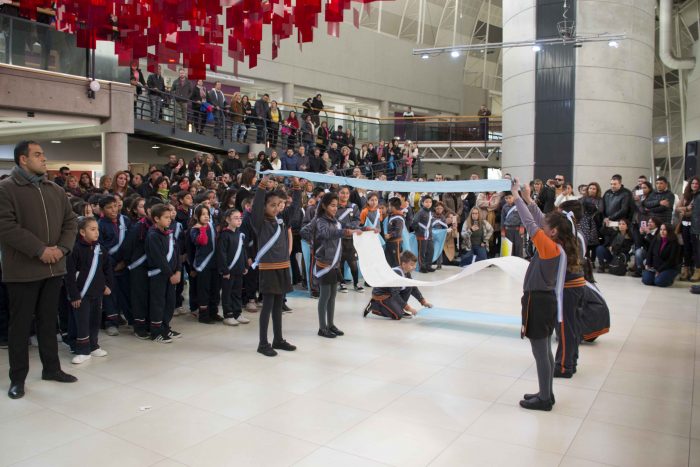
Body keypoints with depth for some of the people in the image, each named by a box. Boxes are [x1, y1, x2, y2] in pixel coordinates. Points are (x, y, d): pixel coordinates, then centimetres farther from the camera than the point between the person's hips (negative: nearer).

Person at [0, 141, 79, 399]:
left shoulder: (56, 190, 12)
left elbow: (70, 222, 11)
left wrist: (62, 248, -6)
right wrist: (40, 250, -19)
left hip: (54, 268, 5)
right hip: (22, 270, -5)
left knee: (48, 321, 15)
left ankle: (51, 368, 26)